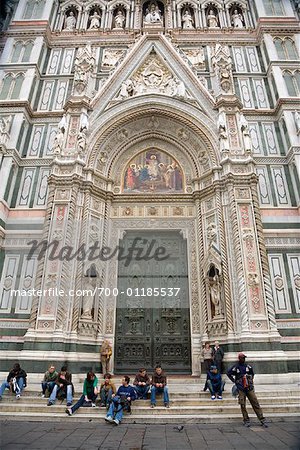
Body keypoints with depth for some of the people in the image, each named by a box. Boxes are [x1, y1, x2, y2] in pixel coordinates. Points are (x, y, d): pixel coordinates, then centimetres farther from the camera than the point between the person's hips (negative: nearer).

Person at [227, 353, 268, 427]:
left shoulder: (248, 366, 6)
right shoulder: (235, 367, -5)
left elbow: (252, 373, 25)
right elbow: (228, 373, 5)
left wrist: (251, 380, 15)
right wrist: (234, 380, 1)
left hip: (249, 388, 2)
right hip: (241, 388, -2)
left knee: (255, 404, 0)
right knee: (242, 405, 1)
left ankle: (262, 420, 4)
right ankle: (246, 421, 13)